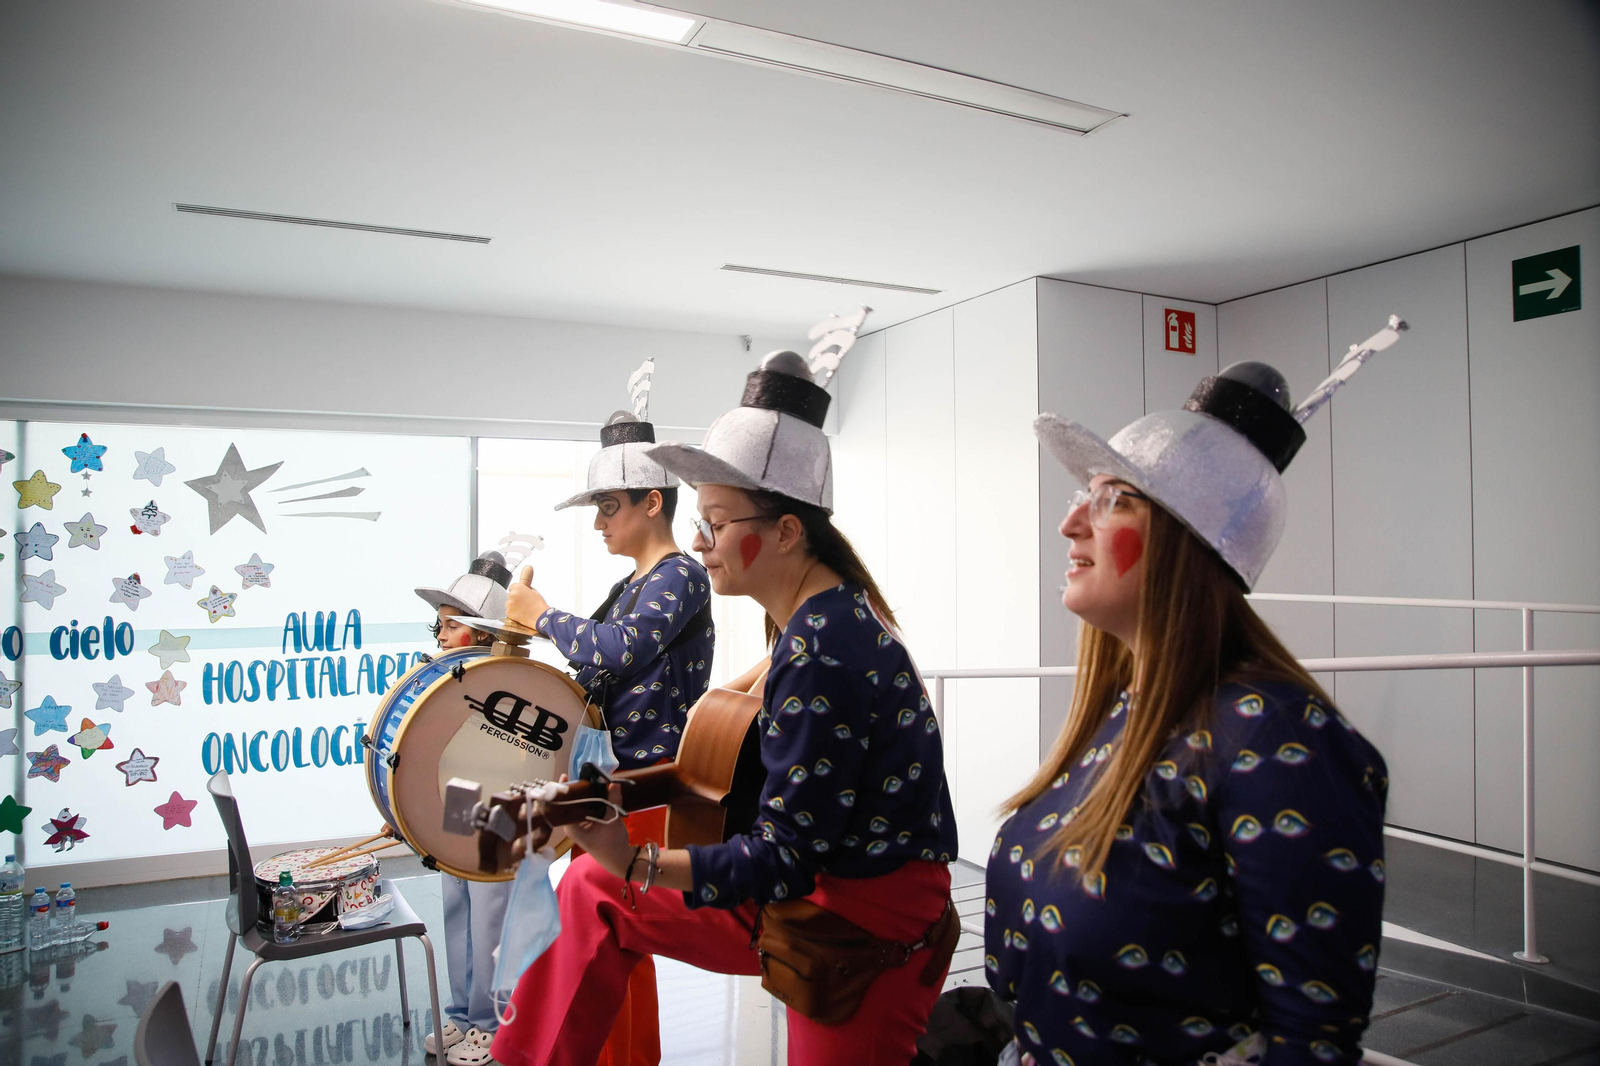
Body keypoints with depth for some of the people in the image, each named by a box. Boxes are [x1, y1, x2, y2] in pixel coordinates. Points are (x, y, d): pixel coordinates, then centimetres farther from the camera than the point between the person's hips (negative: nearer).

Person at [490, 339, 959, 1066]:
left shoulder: (819, 657, -28)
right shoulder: (827, 600, -2)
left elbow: (787, 861, -25)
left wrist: (638, 863, -32)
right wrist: (766, 678, 9)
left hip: (868, 922, -9)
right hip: (810, 882, 9)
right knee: (591, 890, 12)